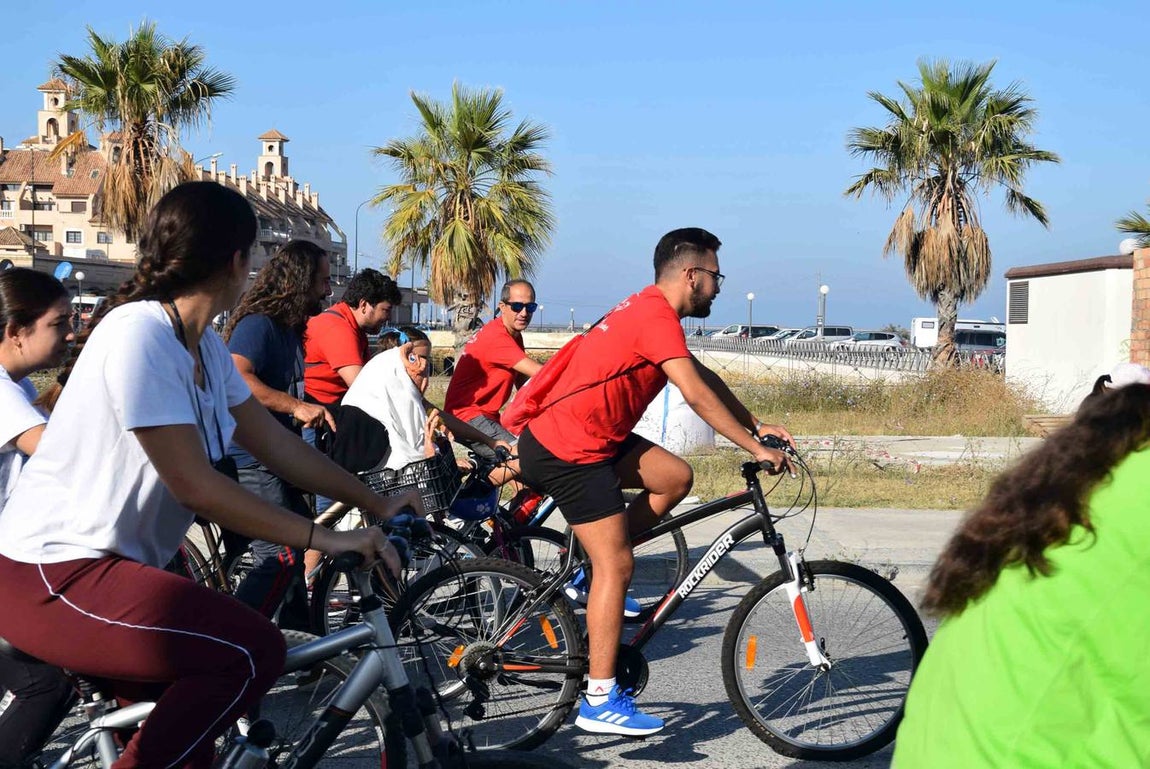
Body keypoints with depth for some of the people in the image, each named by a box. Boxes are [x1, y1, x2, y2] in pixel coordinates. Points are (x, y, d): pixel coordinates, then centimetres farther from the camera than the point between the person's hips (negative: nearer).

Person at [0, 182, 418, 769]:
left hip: (105, 565, 10)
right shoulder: (139, 333, -22)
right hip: (50, 578, -10)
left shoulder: (205, 347, 6)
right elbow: (194, 486, -24)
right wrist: (326, 539, -20)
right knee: (253, 650, -21)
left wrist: (375, 504, 14)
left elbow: (275, 444, 13)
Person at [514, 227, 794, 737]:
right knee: (616, 565, -8)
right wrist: (756, 449, -18)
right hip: (570, 450, -10)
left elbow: (704, 377, 20)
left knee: (675, 478, 7)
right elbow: (698, 395, -24)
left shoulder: (648, 310, 15)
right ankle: (600, 702, -2)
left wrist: (756, 426, 15)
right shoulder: (657, 316, -17)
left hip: (589, 436, 10)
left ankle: (593, 569, 12)